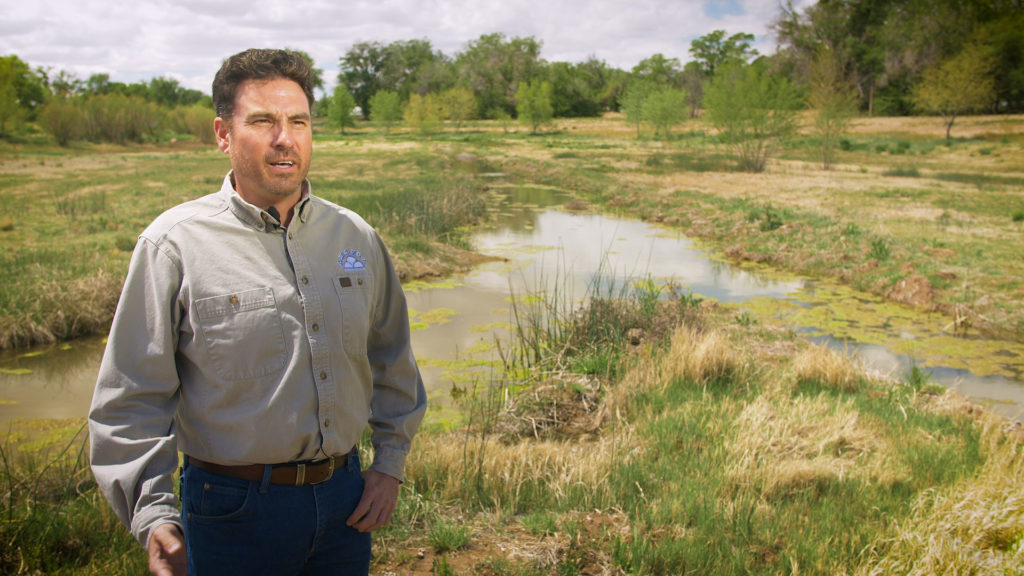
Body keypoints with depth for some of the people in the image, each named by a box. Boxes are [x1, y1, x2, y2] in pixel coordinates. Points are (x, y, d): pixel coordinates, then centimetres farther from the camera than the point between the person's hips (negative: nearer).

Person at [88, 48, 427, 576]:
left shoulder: (355, 237, 3)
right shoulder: (176, 244, -9)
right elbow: (131, 397, -8)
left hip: (345, 499, 4)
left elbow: (392, 362, 14)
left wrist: (389, 463, 10)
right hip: (235, 509, -4)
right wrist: (153, 514, -15)